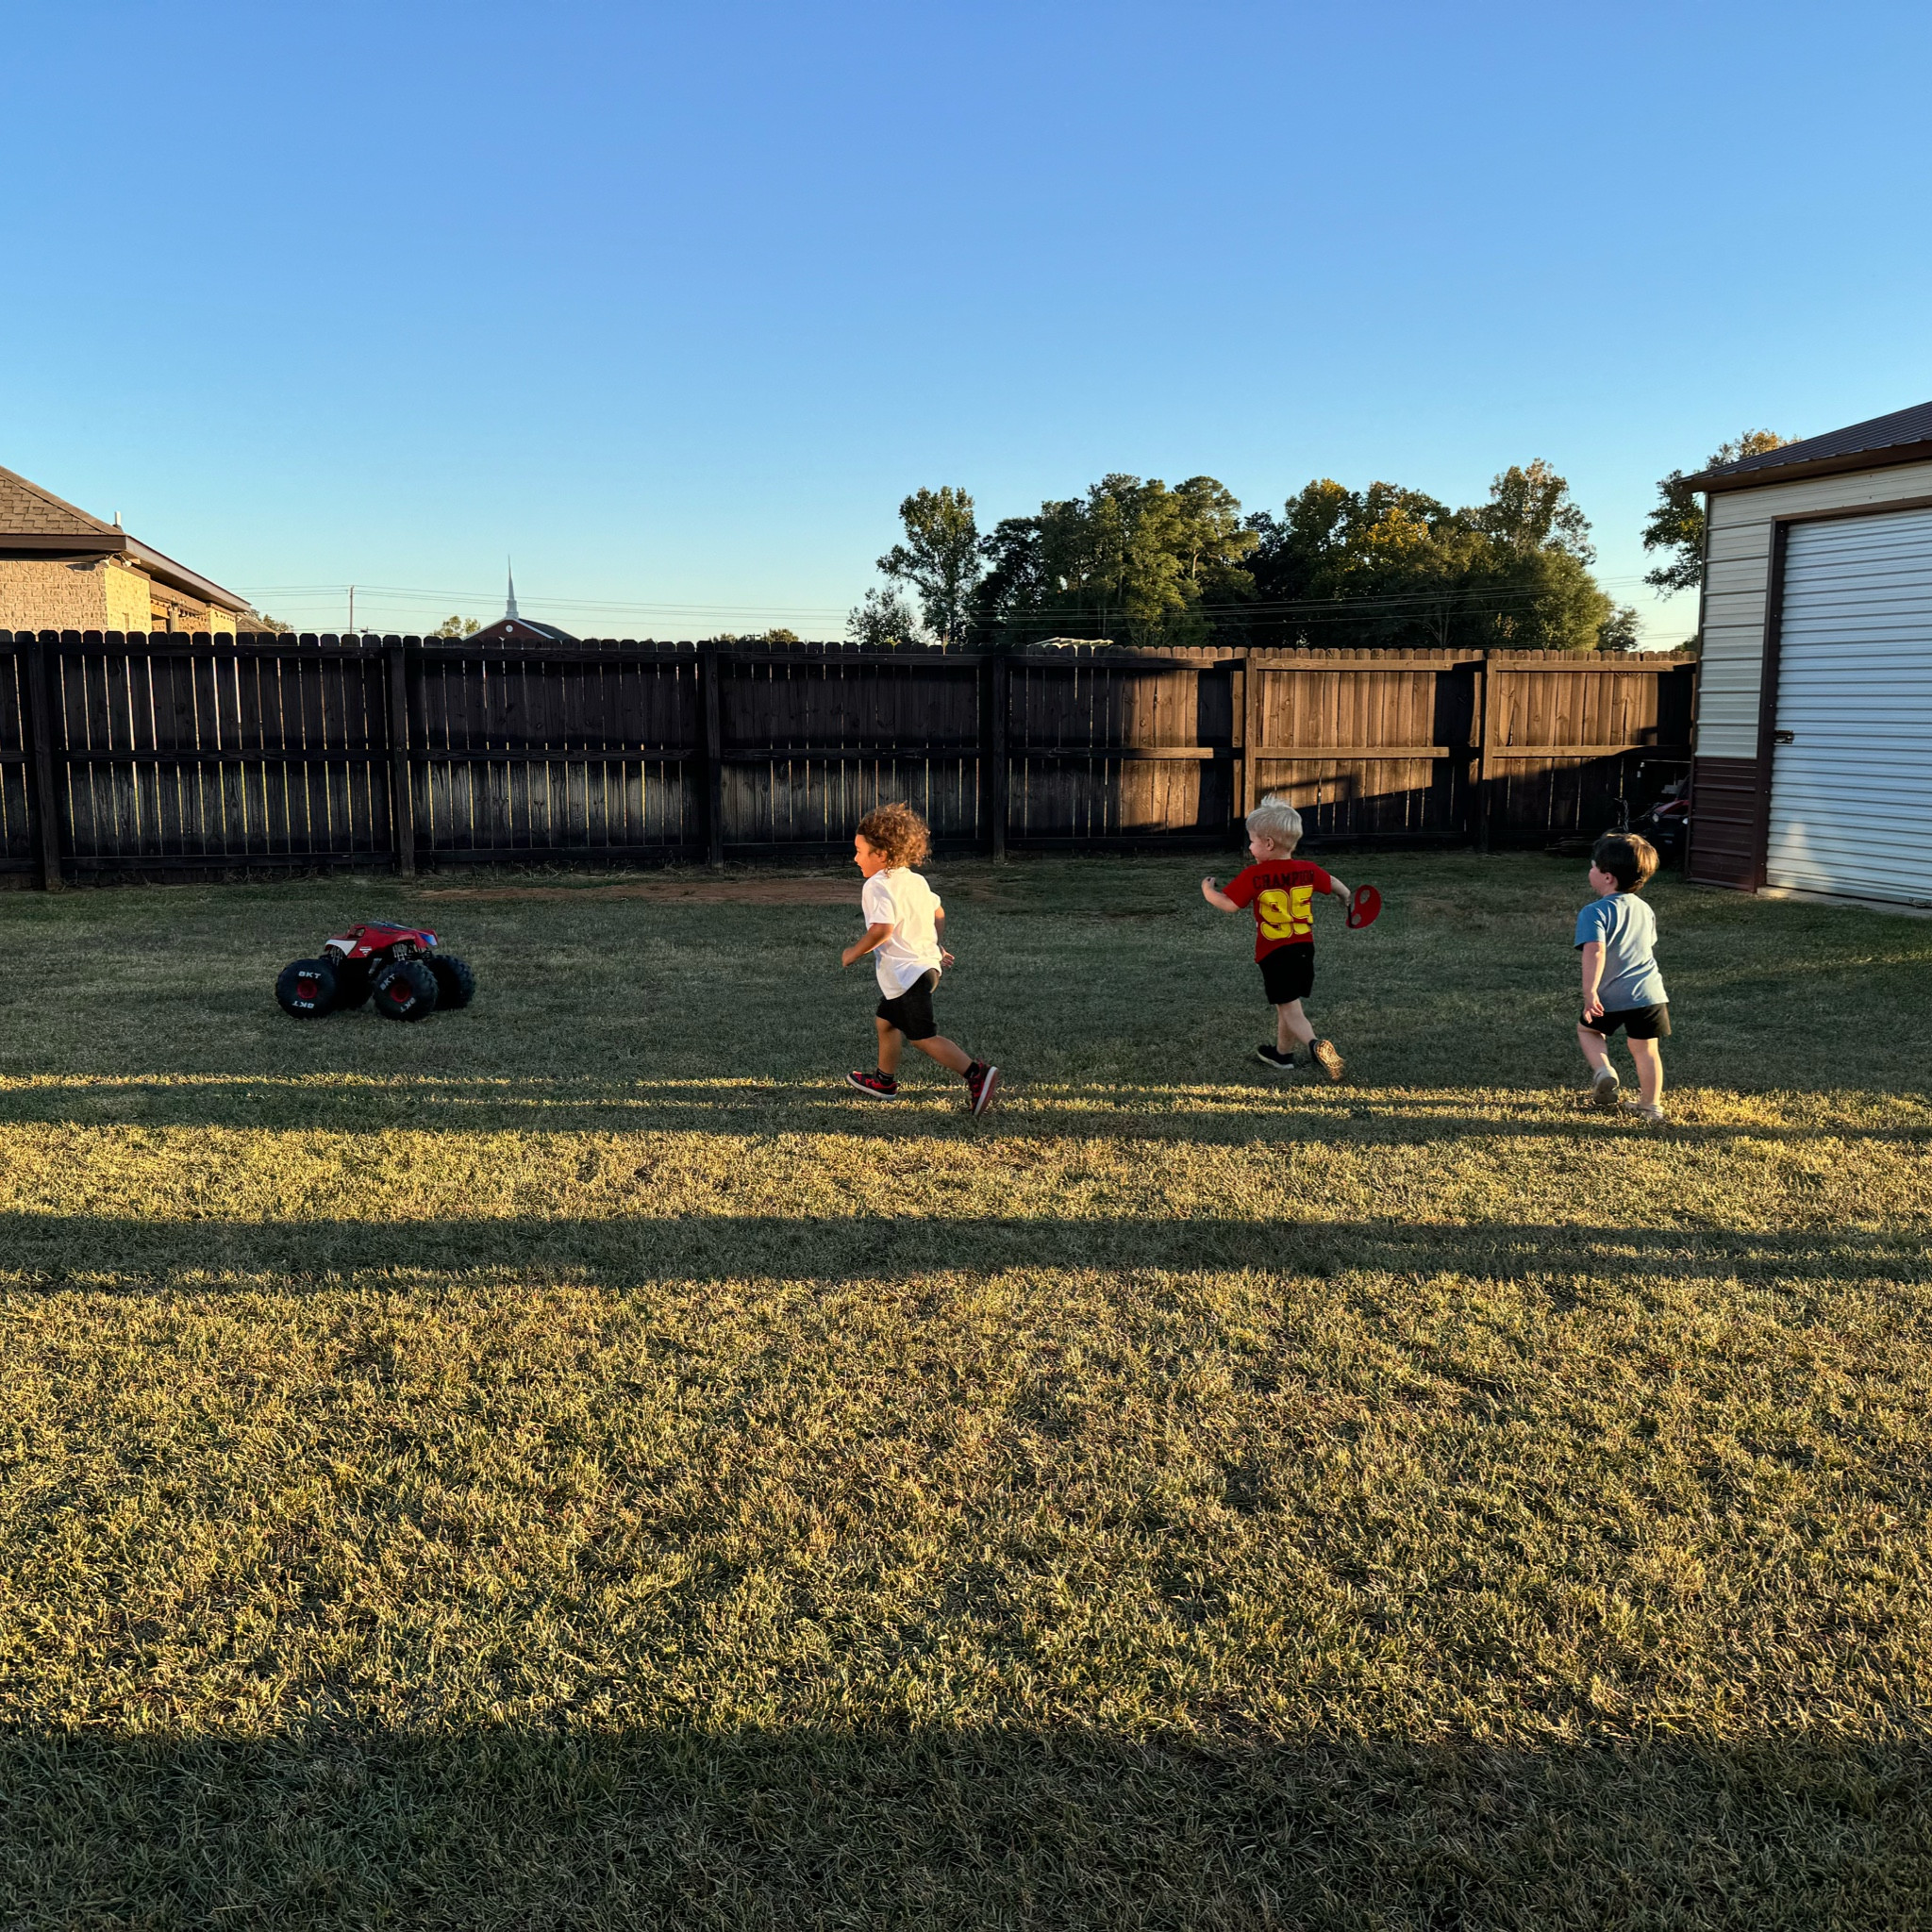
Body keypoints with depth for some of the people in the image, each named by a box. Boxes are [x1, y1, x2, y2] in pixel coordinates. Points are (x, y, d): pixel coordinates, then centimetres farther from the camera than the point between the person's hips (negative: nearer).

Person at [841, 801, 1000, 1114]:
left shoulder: (877, 885, -16)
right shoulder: (915, 880, 11)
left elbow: (882, 928, -28)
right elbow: (938, 913, 21)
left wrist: (854, 952, -15)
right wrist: (938, 947, 28)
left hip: (907, 973, -10)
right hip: (926, 964, 10)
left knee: (923, 1037, -7)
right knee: (887, 1021, 24)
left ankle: (977, 1074, -15)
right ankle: (885, 1080, 37)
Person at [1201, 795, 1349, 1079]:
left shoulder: (1253, 875, -15)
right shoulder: (1308, 870, 2)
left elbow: (1229, 904, -15)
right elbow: (1334, 885, 19)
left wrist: (1208, 892, 5)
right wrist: (1345, 895, 42)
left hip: (1274, 953, -5)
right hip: (1304, 947, 6)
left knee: (1290, 1008, -3)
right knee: (1287, 1003, 20)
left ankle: (1315, 1046, -27)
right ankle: (1282, 1054, 34)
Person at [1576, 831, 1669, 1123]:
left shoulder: (1594, 912, -13)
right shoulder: (1645, 909, 10)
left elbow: (1595, 952, -27)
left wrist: (1590, 992, -28)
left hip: (1612, 997, -5)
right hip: (1650, 992, 5)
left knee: (1587, 1028, 22)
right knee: (1646, 1048, 16)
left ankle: (1603, 1072, 1)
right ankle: (1650, 1105, 23)